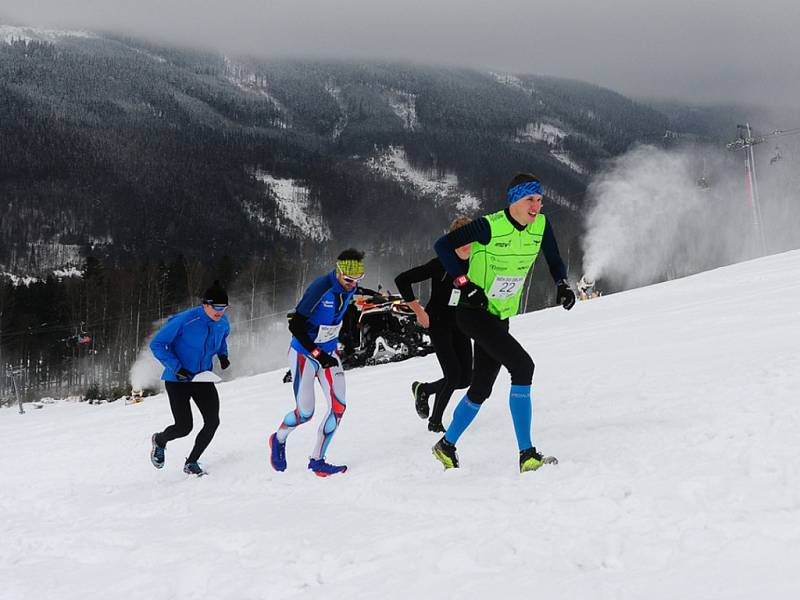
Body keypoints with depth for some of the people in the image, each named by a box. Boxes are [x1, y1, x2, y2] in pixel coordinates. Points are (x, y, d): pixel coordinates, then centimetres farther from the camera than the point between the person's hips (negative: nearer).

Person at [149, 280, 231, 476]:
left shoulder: (222, 322, -3)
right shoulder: (184, 321, -23)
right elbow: (156, 344, -16)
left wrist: (223, 355, 1)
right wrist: (177, 367, -24)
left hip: (203, 379, 5)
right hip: (178, 379, -5)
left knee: (213, 421, -9)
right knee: (184, 427, -8)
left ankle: (191, 463, 12)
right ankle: (160, 440, 29)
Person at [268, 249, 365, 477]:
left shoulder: (349, 287, -5)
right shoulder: (321, 288, -27)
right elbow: (295, 326, -25)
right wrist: (318, 355, -25)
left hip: (329, 353, 6)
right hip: (304, 353, -6)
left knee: (338, 407, -6)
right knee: (305, 413, -4)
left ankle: (317, 460, 5)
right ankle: (279, 439, 28)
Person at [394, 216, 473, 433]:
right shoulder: (441, 264, -16)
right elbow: (402, 280, -15)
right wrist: (418, 310, -15)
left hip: (460, 324, 6)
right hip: (438, 323, -6)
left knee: (465, 378, 1)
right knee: (453, 374, -15)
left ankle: (423, 389, 27)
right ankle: (435, 421, 5)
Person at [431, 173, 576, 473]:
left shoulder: (541, 226, -4)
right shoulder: (490, 226, -21)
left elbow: (554, 261, 9)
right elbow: (442, 245, -16)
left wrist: (562, 284, -11)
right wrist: (464, 283, -22)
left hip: (501, 317, 7)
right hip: (474, 311, -7)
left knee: (481, 388, 14)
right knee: (522, 366, -22)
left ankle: (447, 445, 35)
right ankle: (527, 454, -20)